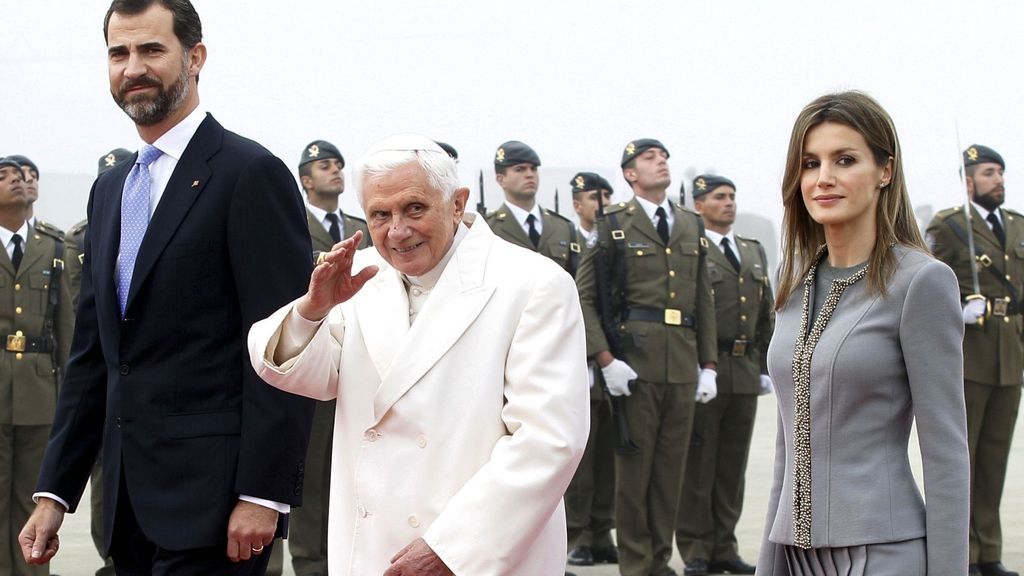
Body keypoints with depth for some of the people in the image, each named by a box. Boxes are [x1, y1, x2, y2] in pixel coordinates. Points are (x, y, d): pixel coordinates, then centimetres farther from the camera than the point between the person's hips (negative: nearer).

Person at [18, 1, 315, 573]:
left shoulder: (250, 173, -7)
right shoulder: (110, 190, 17)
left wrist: (263, 493, -17)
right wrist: (55, 492, 13)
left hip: (210, 494, -7)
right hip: (131, 502, 7)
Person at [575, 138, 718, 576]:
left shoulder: (692, 226, 15)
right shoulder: (613, 224, 1)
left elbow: (704, 301, 16)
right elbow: (584, 297, -4)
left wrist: (708, 365, 10)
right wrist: (605, 359, -12)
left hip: (683, 368, 4)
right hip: (634, 362, -4)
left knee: (672, 467, 8)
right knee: (633, 466, 1)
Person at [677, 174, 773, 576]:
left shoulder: (754, 252, 17)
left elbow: (767, 314, 20)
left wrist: (765, 368, 13)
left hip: (745, 373, 6)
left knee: (733, 467, 10)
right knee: (697, 465, -1)